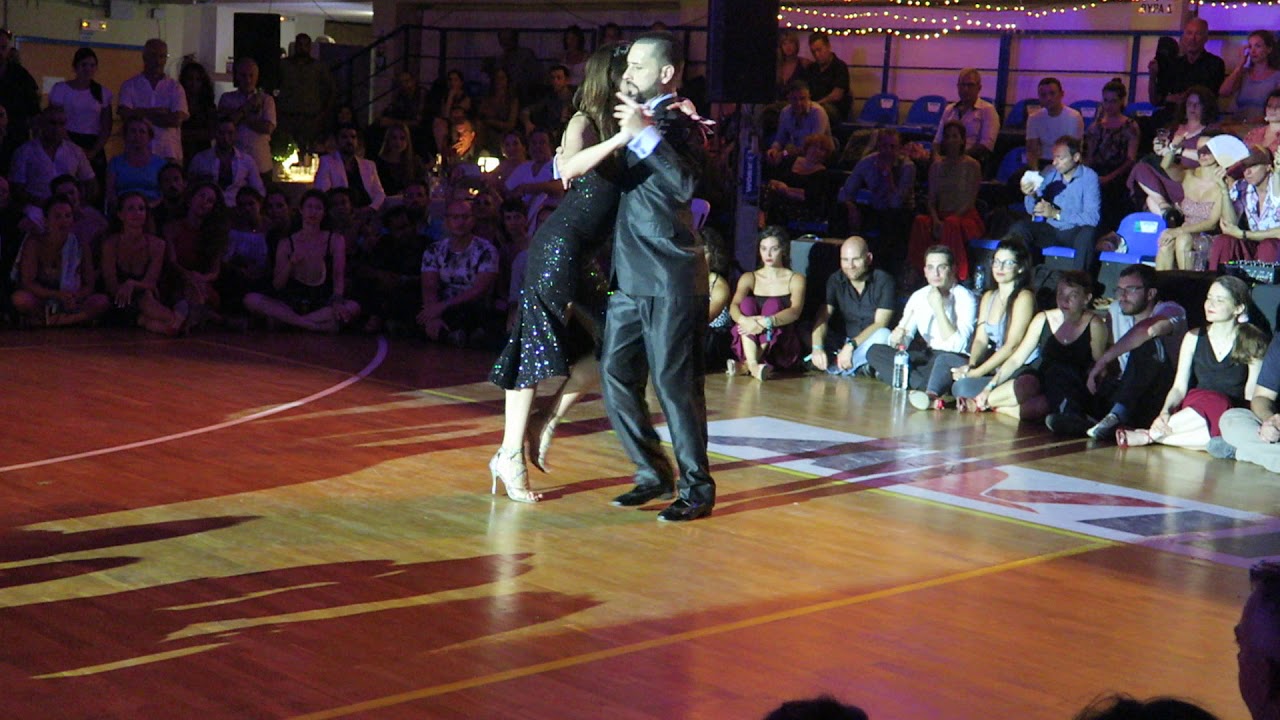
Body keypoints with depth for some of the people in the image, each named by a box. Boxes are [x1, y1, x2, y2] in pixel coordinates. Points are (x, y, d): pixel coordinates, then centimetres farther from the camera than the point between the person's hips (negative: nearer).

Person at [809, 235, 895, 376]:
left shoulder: (883, 281, -9)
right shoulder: (835, 280, 1)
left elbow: (880, 324, -17)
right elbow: (822, 317, -11)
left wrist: (851, 346, -30)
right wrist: (817, 347, -30)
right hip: (841, 343, 4)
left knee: (883, 335, -35)